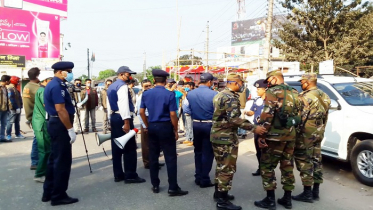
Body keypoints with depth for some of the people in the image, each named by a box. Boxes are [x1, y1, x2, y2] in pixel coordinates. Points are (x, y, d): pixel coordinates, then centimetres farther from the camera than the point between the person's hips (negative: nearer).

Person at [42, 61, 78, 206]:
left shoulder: (53, 84, 15)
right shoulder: (57, 86, -18)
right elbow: (60, 110, -24)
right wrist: (70, 129, -22)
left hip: (55, 123, 11)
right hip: (60, 125, -11)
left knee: (54, 159, 15)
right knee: (62, 161, -3)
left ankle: (49, 192, 24)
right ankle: (58, 196, 6)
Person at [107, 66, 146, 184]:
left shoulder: (111, 87, 18)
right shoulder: (122, 86, -12)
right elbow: (123, 105, -21)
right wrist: (126, 121, -24)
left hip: (114, 117, 10)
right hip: (122, 118, -10)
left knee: (117, 147, 11)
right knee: (129, 148, -3)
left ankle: (118, 175, 18)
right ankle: (130, 175, 1)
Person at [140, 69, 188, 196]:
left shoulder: (146, 94, 3)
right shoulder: (169, 94, -11)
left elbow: (141, 112, 5)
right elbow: (172, 115, -13)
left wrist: (147, 126, 17)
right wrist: (175, 130, -2)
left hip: (152, 127, 5)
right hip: (165, 127, -5)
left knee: (153, 157, 13)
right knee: (170, 158, 1)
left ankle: (155, 185, 22)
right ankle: (173, 188, 5)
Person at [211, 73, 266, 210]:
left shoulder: (219, 95, 13)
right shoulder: (231, 97, -17)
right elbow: (233, 119, -26)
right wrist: (254, 128, -25)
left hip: (216, 135, 10)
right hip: (226, 137, -10)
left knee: (221, 166, 19)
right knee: (228, 168, -2)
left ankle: (218, 192, 30)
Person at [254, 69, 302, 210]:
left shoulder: (273, 92, -9)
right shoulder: (294, 93, 15)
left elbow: (267, 114, -18)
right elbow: (298, 115, 17)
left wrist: (261, 134, -15)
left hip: (275, 135, -8)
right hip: (291, 135, 8)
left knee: (267, 166, 2)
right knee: (287, 166, 14)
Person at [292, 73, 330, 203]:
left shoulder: (306, 97, -17)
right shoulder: (324, 96, 11)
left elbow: (301, 117, -20)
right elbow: (325, 117, 15)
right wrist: (320, 130, 21)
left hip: (306, 134, -9)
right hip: (318, 133, 9)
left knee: (305, 162, -1)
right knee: (316, 161, 13)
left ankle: (307, 193, 6)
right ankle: (315, 192, 23)